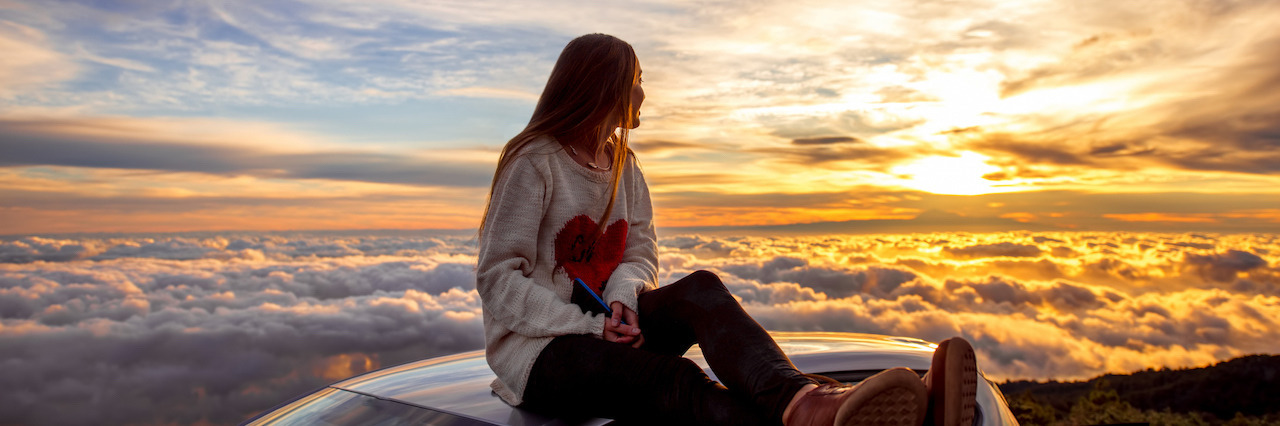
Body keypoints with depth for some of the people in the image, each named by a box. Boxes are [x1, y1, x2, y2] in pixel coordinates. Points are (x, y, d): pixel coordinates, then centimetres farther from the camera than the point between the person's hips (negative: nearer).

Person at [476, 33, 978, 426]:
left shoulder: (621, 162, 13)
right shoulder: (533, 164, -9)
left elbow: (639, 251, 9)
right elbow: (498, 280, -13)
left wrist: (621, 299, -14)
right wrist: (590, 326, -21)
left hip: (602, 325, 5)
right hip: (537, 351, -5)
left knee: (700, 288, -26)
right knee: (675, 383, -33)